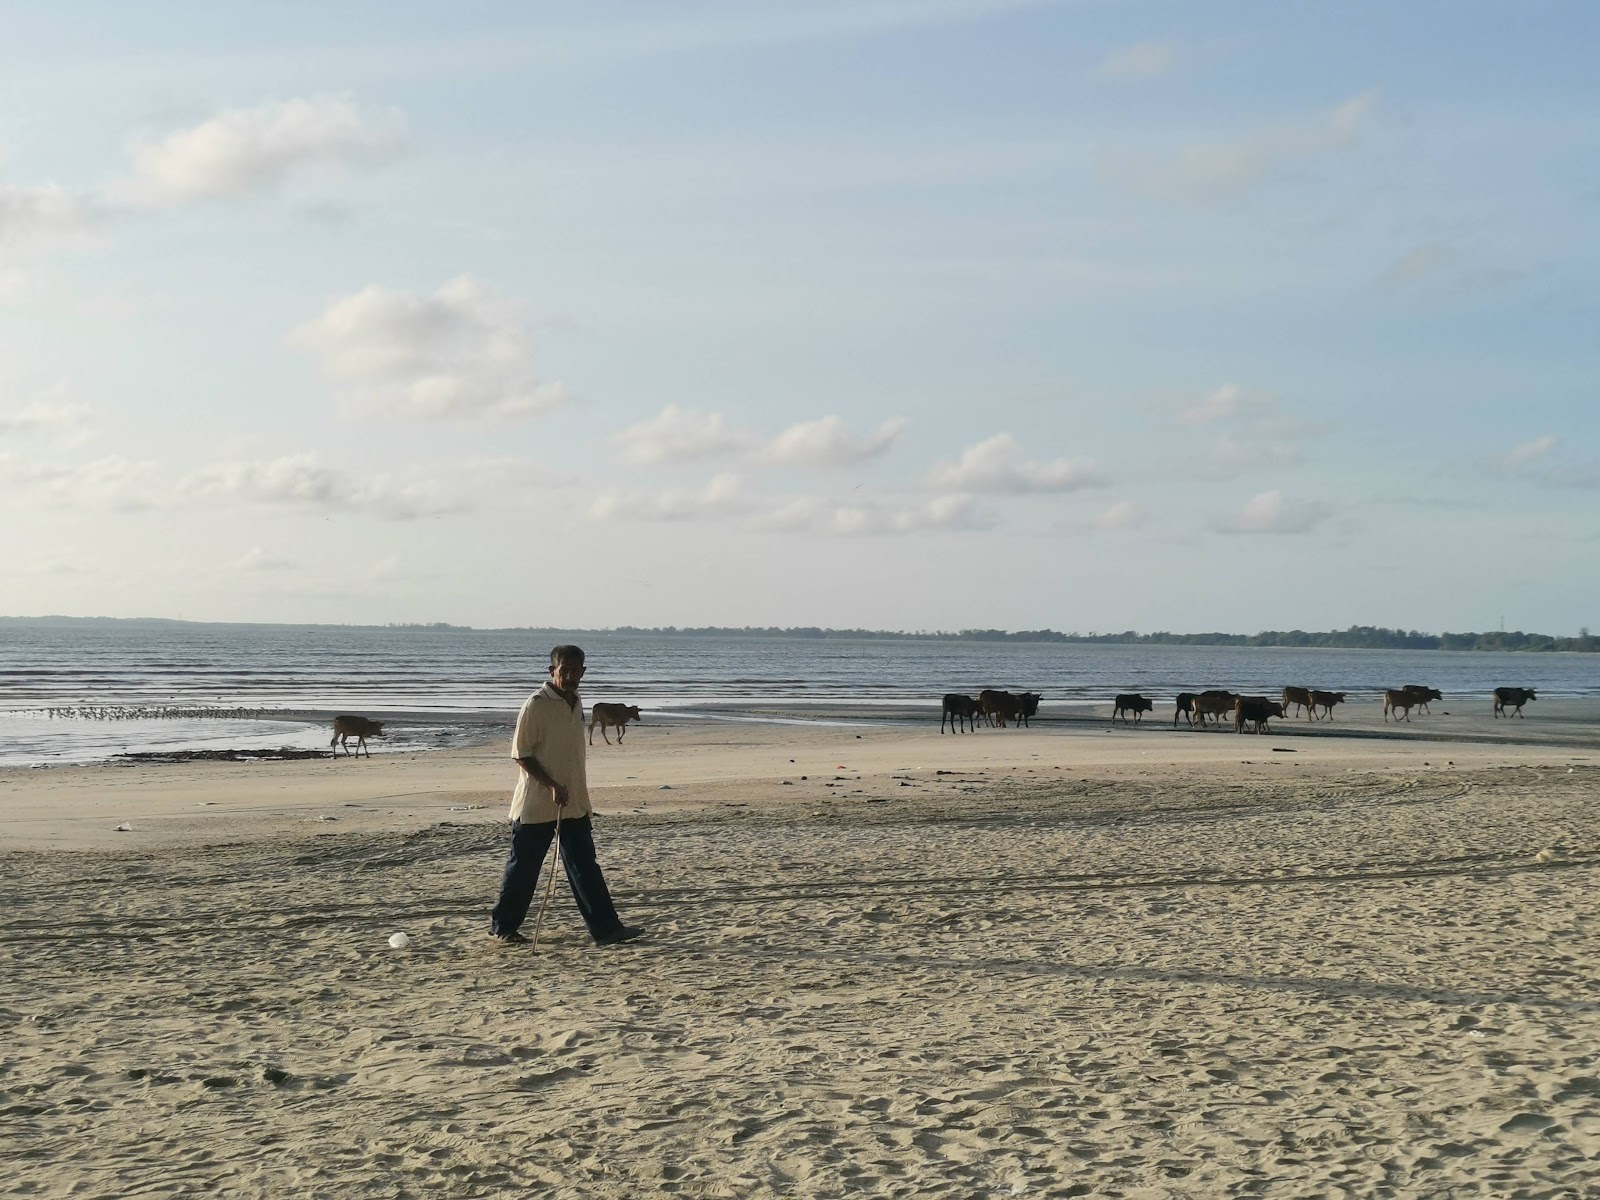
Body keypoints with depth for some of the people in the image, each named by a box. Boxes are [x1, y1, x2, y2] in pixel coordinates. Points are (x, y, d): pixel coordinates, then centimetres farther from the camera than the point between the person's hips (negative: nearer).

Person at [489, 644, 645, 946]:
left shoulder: (576, 703, 10)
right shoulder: (537, 705, -14)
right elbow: (521, 754, -14)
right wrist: (551, 785, -21)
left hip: (574, 803, 7)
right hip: (536, 805, -7)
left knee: (585, 865, 4)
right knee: (523, 866, 4)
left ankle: (606, 928, 3)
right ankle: (503, 927, 18)